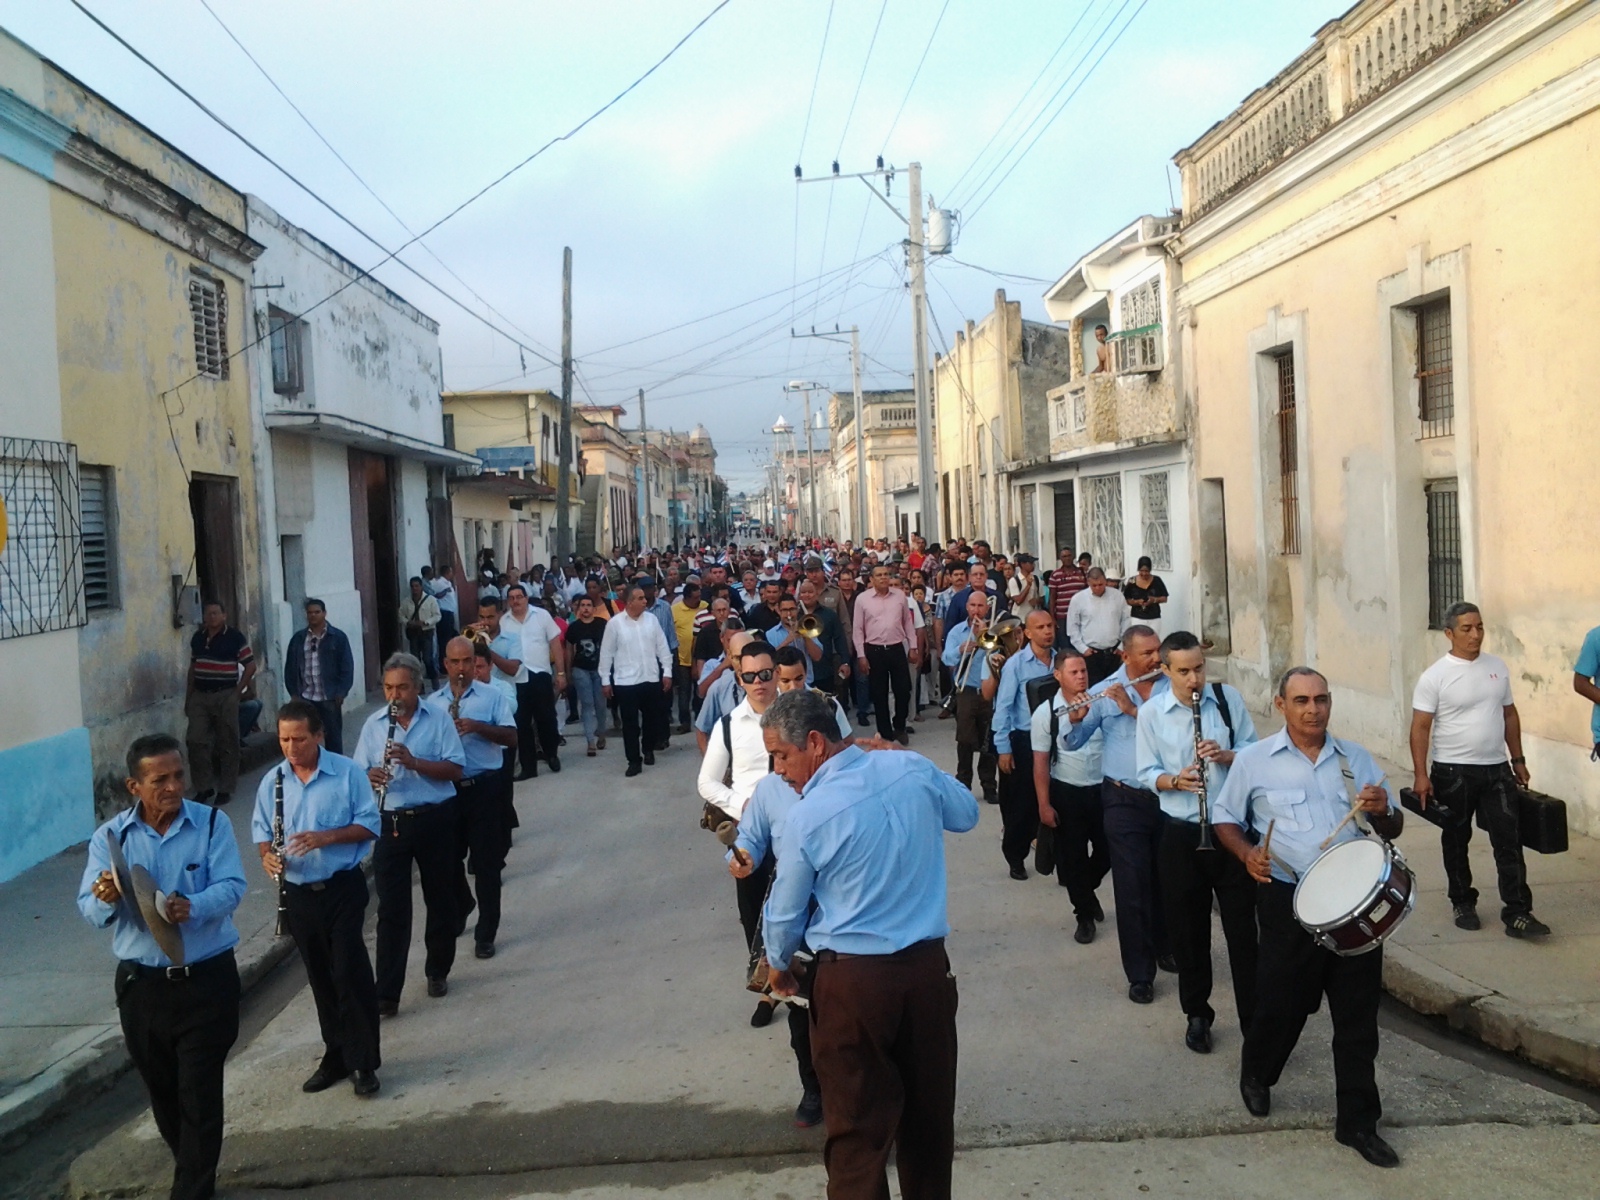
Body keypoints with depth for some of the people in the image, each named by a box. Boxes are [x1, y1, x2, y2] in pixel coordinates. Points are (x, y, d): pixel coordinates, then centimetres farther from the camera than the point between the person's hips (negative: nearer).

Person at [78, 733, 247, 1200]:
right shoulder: (110, 837, -3)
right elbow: (90, 910, -9)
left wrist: (193, 907, -36)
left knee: (200, 1091, 1)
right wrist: (106, 899, -32)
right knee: (161, 1089, 17)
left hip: (207, 980, -3)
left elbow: (231, 887, -16)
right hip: (141, 984, 3)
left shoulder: (212, 824, -7)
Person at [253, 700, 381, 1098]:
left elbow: (370, 825, -7)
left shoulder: (348, 773, -8)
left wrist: (327, 837, -22)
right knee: (320, 978, 13)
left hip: (343, 888, -4)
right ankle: (336, 1056, 25)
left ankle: (364, 1063, 2)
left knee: (351, 973, -7)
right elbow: (261, 830, 9)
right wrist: (266, 854, -13)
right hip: (297, 893, 4)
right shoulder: (271, 781, 3)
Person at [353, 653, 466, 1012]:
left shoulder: (438, 720, -3)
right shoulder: (374, 724, 4)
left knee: (441, 901, 12)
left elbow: (455, 770, -9)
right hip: (391, 823, 1)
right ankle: (387, 993, 1)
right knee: (392, 910, -1)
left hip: (435, 819, -1)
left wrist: (414, 762, -22)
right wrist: (369, 777, -20)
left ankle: (438, 972, 31)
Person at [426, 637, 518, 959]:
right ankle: (458, 912, 39)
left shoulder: (492, 696, -2)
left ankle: (486, 932, 10)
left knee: (486, 862, 1)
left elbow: (511, 738, -8)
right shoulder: (432, 702, 6)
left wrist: (478, 727, -21)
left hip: (485, 787, -3)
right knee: (449, 859, 14)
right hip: (446, 788, 3)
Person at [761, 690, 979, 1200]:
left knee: (858, 1121, 7)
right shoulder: (914, 768, -4)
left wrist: (778, 965, 19)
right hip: (929, 966, 5)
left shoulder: (808, 816, -15)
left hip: (852, 980, -4)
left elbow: (786, 911, 0)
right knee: (930, 1109, 18)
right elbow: (967, 814, 17)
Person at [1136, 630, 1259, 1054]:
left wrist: (1227, 755, -17)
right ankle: (1197, 1015, 27)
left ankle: (1254, 1018, 15)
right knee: (1188, 931, 10)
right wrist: (1174, 780, -21)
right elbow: (1147, 772, 0)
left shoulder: (1228, 698, -1)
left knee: (1242, 927, 4)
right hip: (1180, 833, 0)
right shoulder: (1151, 713, -3)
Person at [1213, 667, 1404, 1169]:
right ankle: (1256, 1075, 39)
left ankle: (1358, 1122, 19)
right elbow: (1225, 820, 7)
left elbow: (1391, 829, 13)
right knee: (1283, 1002, 9)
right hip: (1289, 901, -2)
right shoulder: (1253, 760, -1)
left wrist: (1382, 812, -10)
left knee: (1358, 1015, 6)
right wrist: (1247, 853, -13)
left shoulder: (1356, 758, 7)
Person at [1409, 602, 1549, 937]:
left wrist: (1518, 760, 13)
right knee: (1456, 842, 11)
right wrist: (1420, 775, -17)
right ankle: (1463, 903, 26)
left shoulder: (1498, 667, 5)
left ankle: (1517, 913, 1)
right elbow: (1420, 727, -12)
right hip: (1453, 773, -3)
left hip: (1497, 770, 4)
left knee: (1509, 840, -1)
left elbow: (1509, 714, 14)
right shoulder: (1434, 677, -11)